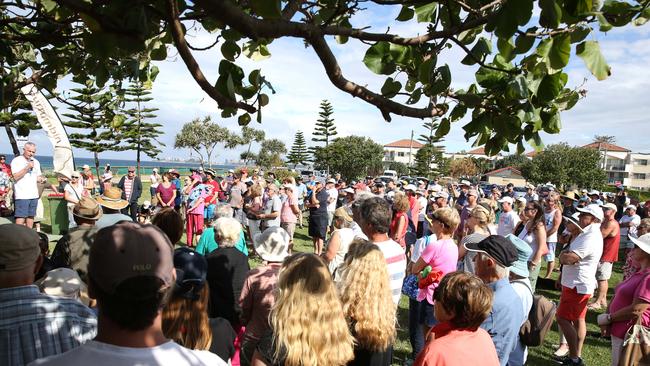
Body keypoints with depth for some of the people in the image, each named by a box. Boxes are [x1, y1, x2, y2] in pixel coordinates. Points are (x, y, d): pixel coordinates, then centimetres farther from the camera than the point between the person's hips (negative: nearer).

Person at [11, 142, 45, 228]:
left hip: (34, 195, 6)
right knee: (20, 217, -8)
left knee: (31, 216, 9)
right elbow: (16, 177, -14)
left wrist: (41, 178, 1)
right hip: (22, 195, -6)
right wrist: (27, 167, -18)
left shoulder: (36, 162, 15)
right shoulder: (16, 161, -4)